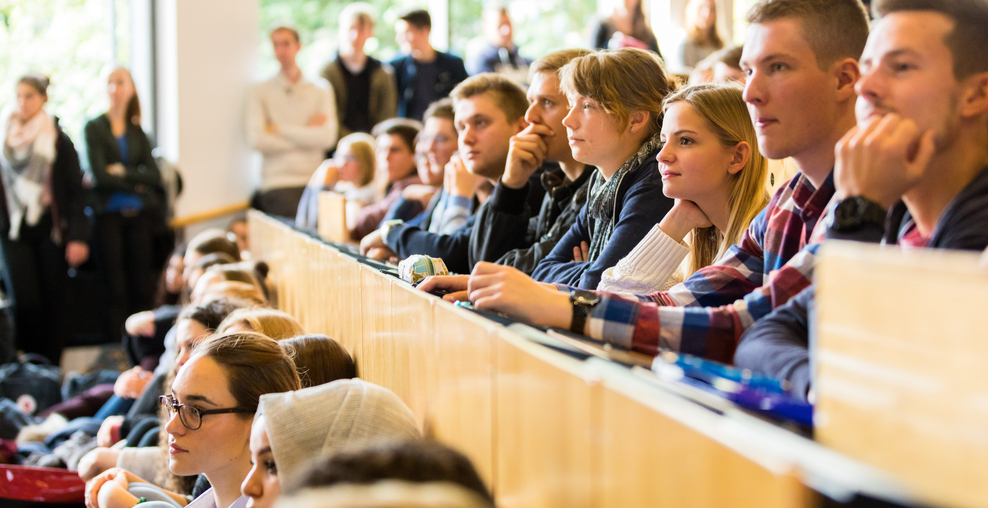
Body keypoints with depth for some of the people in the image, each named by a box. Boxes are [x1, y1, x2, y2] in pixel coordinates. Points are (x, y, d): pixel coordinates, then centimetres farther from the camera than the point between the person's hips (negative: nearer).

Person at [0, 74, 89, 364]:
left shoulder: (57, 139, 1)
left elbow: (75, 190, 0)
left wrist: (78, 237, -7)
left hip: (51, 231, -1)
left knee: (53, 302, 2)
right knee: (24, 300, -10)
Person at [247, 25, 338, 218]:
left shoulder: (321, 89, 13)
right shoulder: (259, 91, 7)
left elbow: (328, 137, -2)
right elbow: (257, 140, -7)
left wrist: (279, 128, -3)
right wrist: (307, 132, -1)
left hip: (315, 180, 2)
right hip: (277, 183, -2)